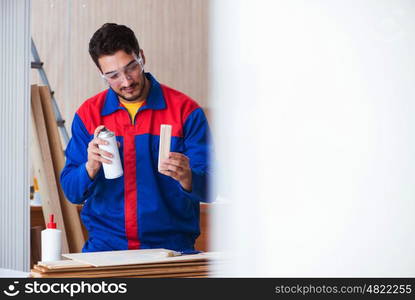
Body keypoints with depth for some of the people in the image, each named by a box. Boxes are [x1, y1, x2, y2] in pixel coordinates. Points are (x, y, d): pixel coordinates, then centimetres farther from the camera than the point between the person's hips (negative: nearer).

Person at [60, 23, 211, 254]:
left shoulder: (185, 111, 0)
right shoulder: (87, 115, 7)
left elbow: (208, 189, -3)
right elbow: (72, 193, 6)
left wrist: (186, 178, -25)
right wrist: (91, 166, -15)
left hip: (170, 244, -1)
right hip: (105, 245, 2)